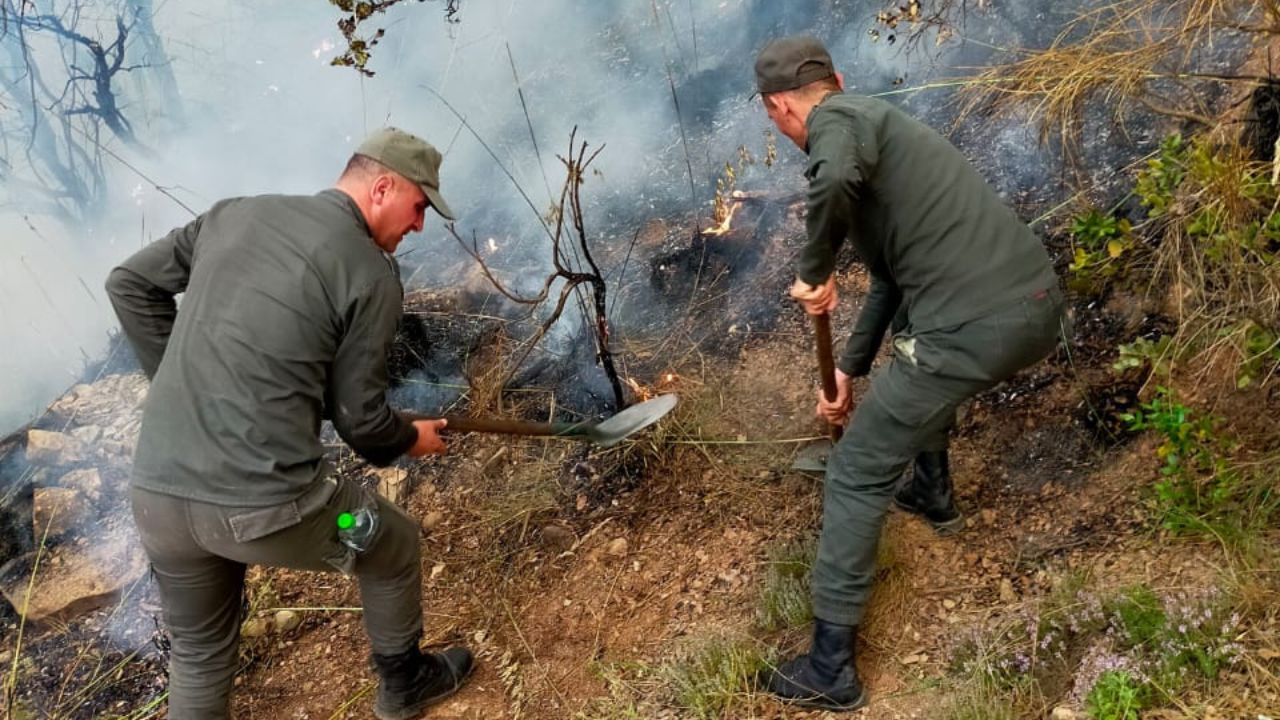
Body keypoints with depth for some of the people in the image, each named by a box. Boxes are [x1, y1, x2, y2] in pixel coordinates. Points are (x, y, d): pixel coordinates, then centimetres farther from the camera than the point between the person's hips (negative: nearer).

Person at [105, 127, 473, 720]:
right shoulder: (371, 274, -6)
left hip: (156, 494, 6)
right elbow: (357, 416, -3)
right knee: (396, 548, 23)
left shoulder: (235, 213, 10)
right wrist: (410, 440, 19)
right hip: (264, 506, -6)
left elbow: (129, 284, 16)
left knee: (198, 654, 26)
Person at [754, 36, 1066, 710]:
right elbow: (891, 275, 31)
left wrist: (813, 271, -12)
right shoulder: (874, 124, 26)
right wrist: (848, 369, 34)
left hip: (973, 330, -9)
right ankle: (932, 491, 55)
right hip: (1041, 305, 9)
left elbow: (835, 181, -30)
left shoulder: (838, 120, -2)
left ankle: (831, 669, 12)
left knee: (856, 474, 5)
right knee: (920, 354, 40)